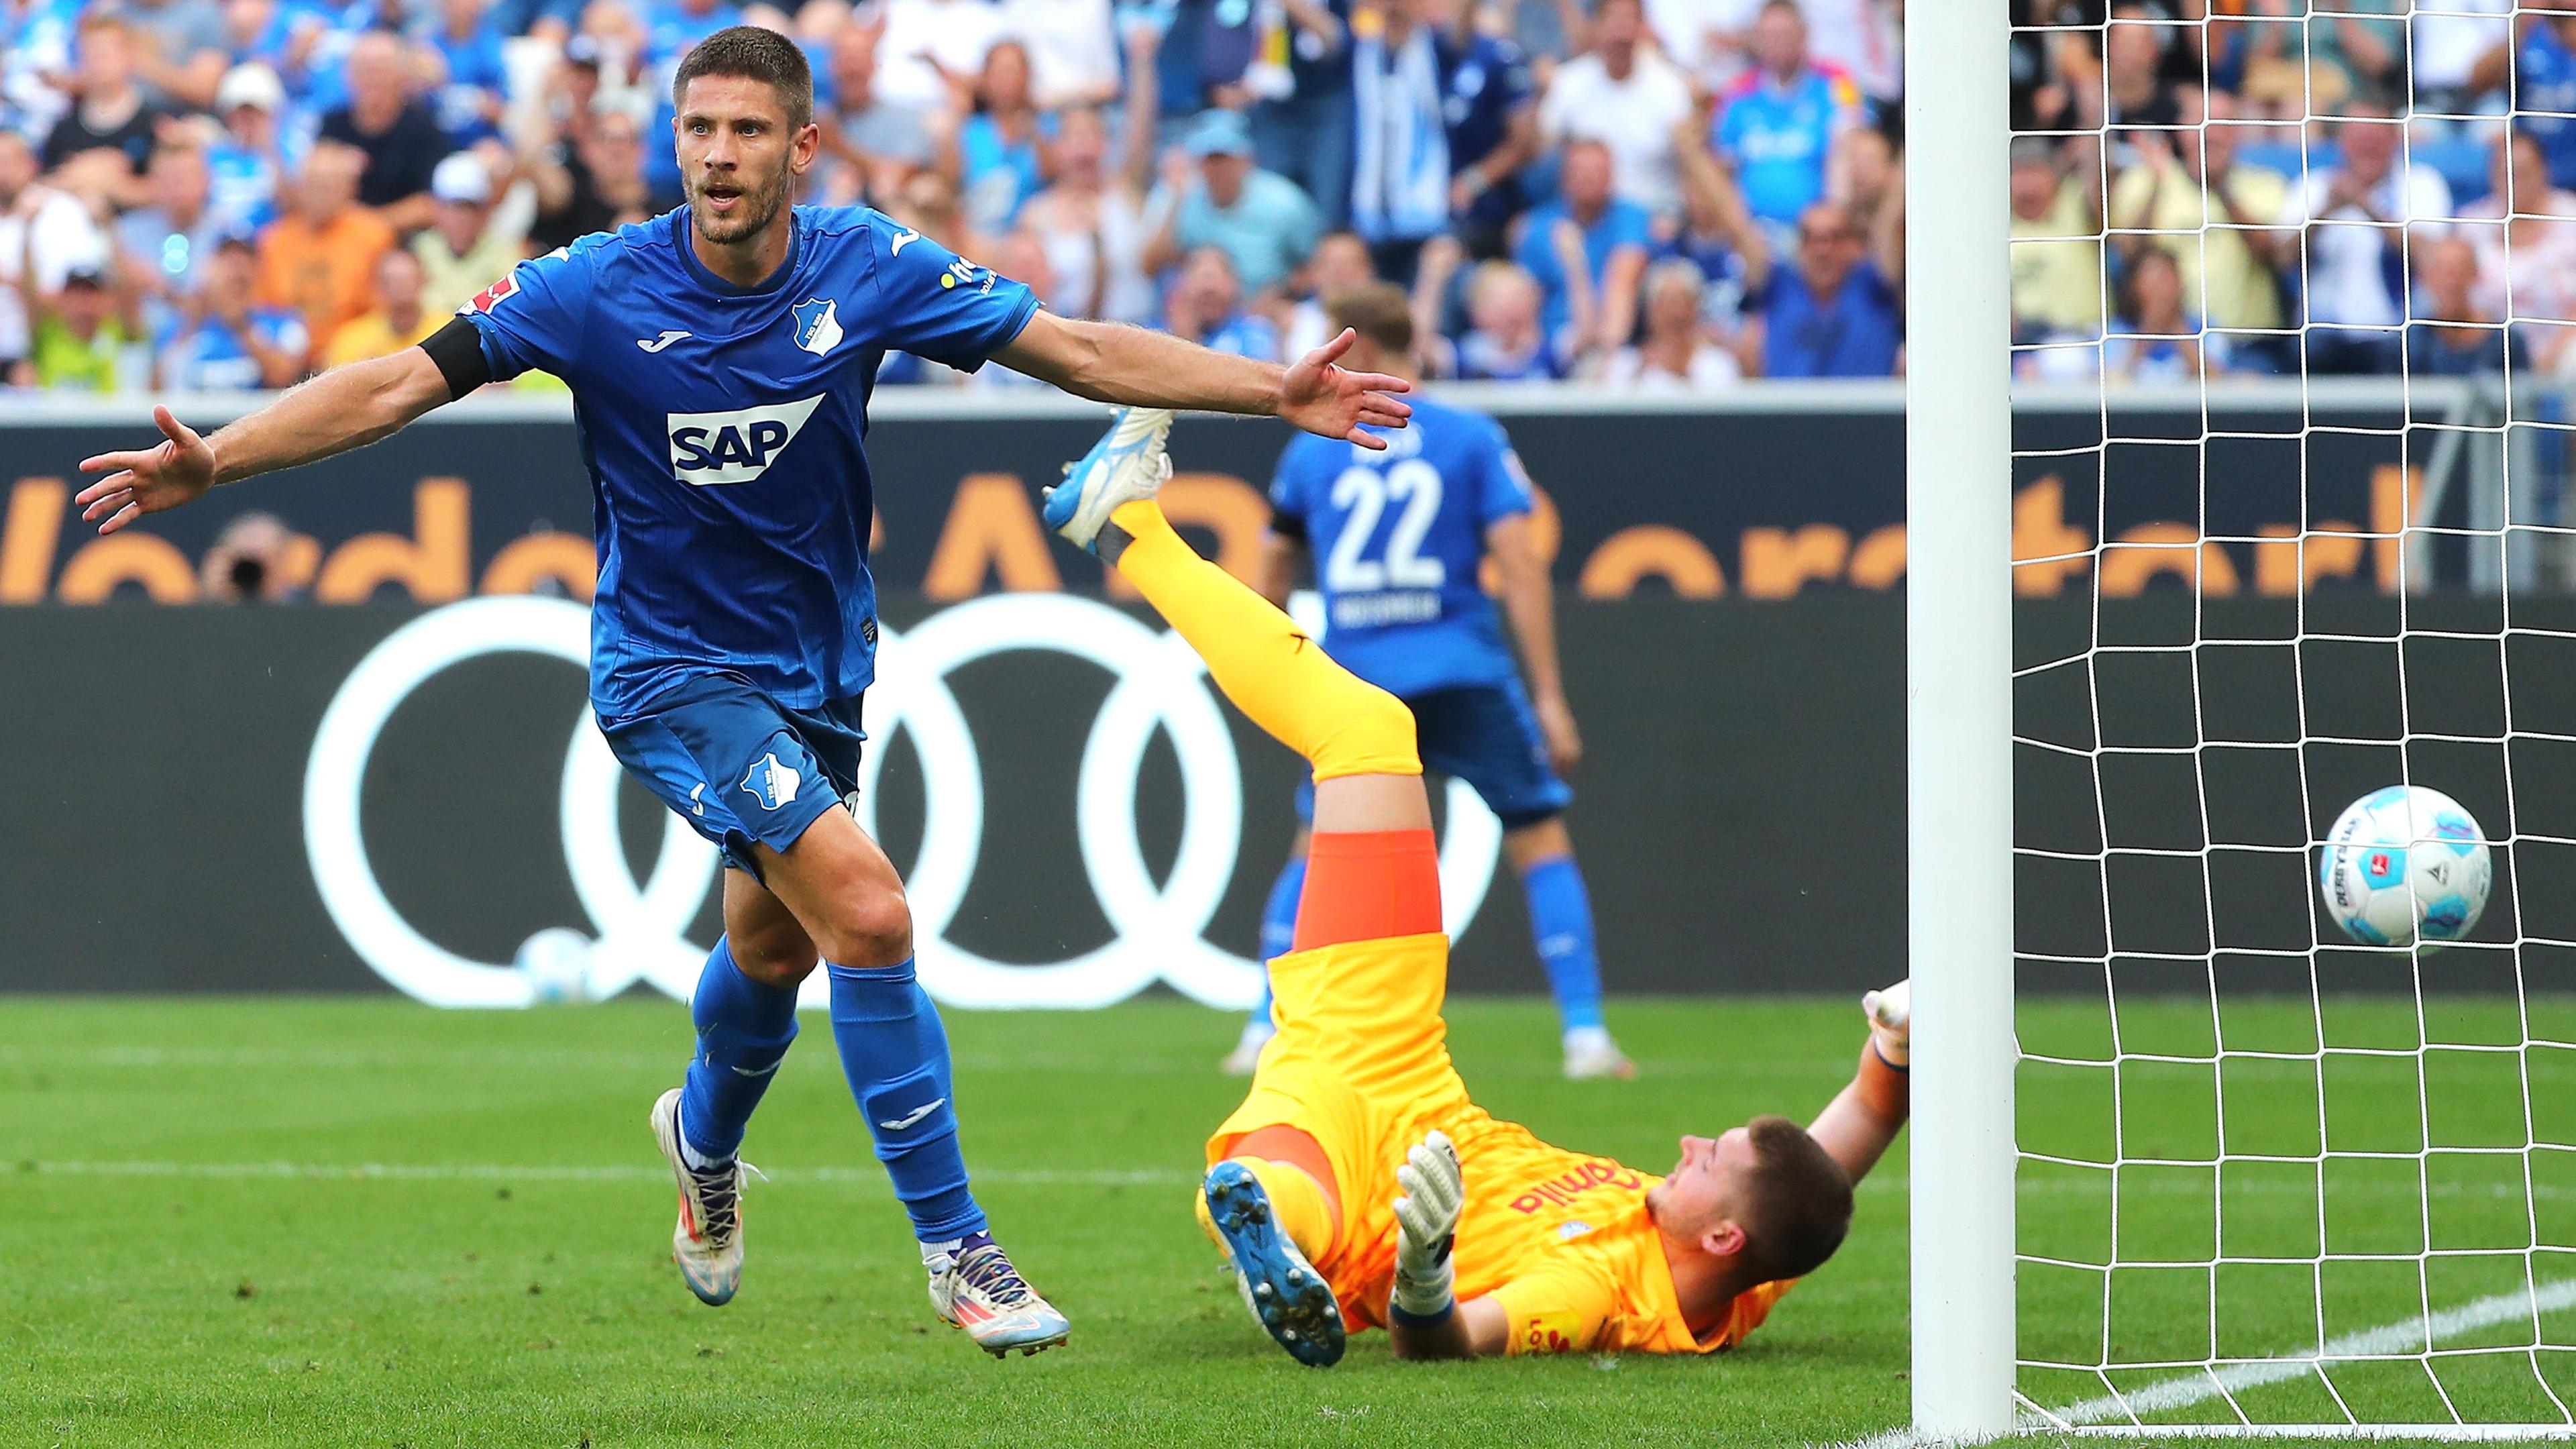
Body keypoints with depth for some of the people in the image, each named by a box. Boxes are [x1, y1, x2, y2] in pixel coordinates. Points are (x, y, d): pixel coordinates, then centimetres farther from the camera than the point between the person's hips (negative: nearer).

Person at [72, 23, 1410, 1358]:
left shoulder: (870, 270, -11)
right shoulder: (599, 290, -18)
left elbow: (1078, 351, -5)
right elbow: (399, 385, -17)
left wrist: (1275, 391, -11)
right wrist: (211, 460, -27)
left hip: (817, 664, 5)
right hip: (671, 672, -5)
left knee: (776, 945, 22)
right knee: (868, 914, -21)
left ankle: (704, 1140, 56)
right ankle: (953, 1248, -11)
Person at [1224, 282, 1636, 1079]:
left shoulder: (1311, 452, 8)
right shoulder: (1472, 439, 1)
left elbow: (1276, 569, 21)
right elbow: (1519, 563, -6)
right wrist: (1549, 697, -5)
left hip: (1354, 681, 2)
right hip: (1465, 675, -2)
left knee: (1314, 852, 18)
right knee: (1541, 838, 5)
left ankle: (1263, 1033, 13)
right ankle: (1585, 1035, -5)